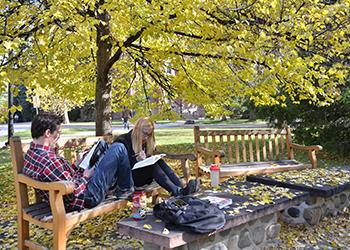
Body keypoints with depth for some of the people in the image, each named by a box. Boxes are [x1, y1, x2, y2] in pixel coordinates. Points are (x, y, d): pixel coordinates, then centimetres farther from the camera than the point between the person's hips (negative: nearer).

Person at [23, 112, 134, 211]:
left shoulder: (30, 154, -1)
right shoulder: (49, 161, -34)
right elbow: (74, 192, -28)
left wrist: (76, 166, 7)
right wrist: (86, 177, -11)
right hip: (89, 197, -10)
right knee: (118, 148, -5)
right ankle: (125, 189, 15)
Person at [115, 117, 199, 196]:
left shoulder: (145, 142, 13)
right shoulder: (123, 141, -9)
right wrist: (136, 159, -29)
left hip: (143, 176, 7)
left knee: (160, 162, -19)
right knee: (152, 165, -30)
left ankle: (181, 188, -36)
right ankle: (176, 192, -47)